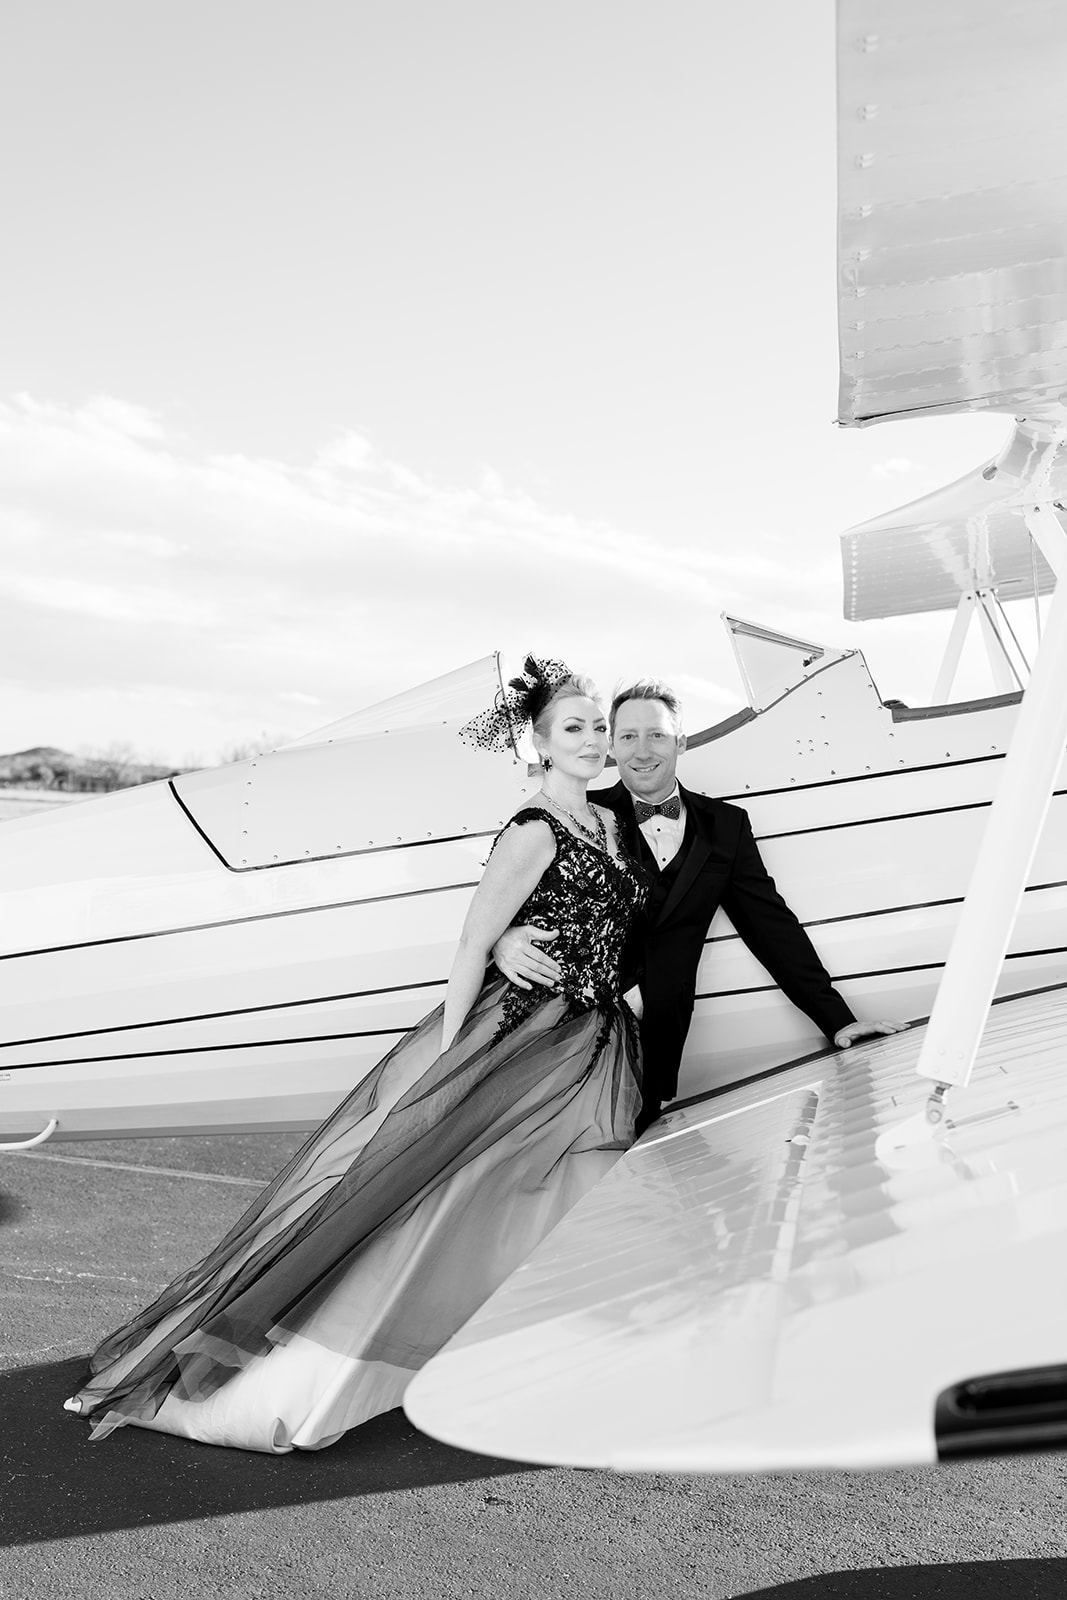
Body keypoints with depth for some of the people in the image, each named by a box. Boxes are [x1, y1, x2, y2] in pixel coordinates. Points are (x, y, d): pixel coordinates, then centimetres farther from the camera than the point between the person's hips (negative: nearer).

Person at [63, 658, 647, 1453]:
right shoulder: (532, 833, -15)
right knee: (411, 1198, -1)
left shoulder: (611, 823, 7)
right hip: (519, 1043, -7)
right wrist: (443, 1064, -16)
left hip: (597, 1050, 7)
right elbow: (472, 949, -16)